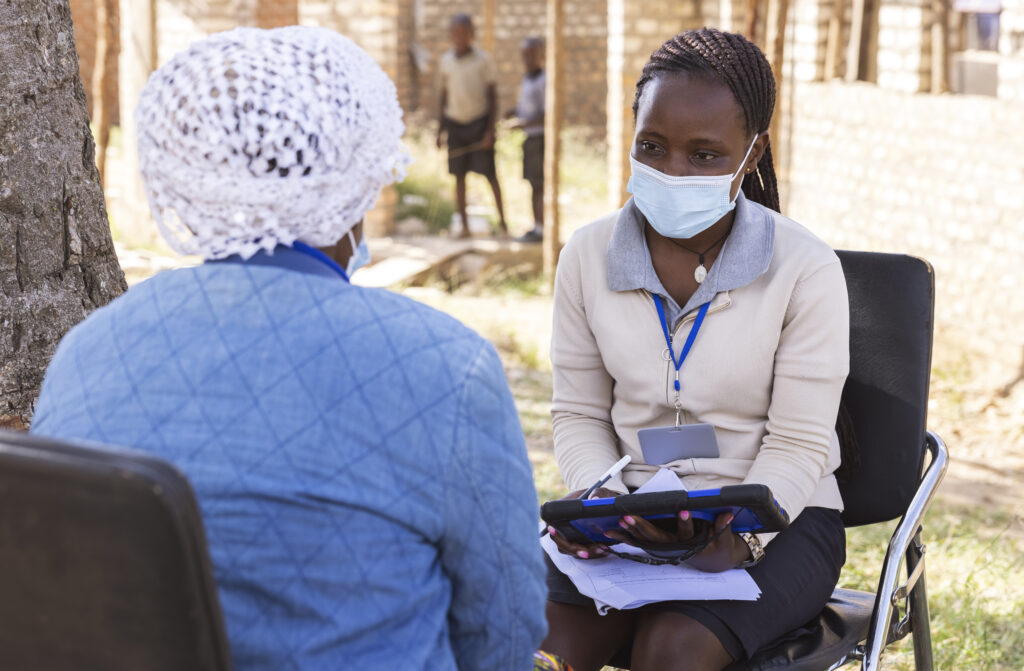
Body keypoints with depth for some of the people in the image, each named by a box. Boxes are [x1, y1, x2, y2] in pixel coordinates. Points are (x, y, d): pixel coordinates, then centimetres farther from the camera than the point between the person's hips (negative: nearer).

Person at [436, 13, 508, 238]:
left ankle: (502, 219, 6)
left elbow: (493, 96, -2)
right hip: (455, 122, 3)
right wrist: (440, 131, 10)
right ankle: (464, 225, 7)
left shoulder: (484, 59, -3)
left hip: (479, 121, -3)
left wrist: (490, 130, -9)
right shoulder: (445, 62, 7)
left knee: (489, 173, -6)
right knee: (459, 176, 3)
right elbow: (444, 98, 14)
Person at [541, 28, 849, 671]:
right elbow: (579, 413, 7)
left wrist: (740, 537, -26)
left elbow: (797, 445, -9)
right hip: (633, 513, 3)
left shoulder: (806, 270, -10)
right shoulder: (589, 256, 0)